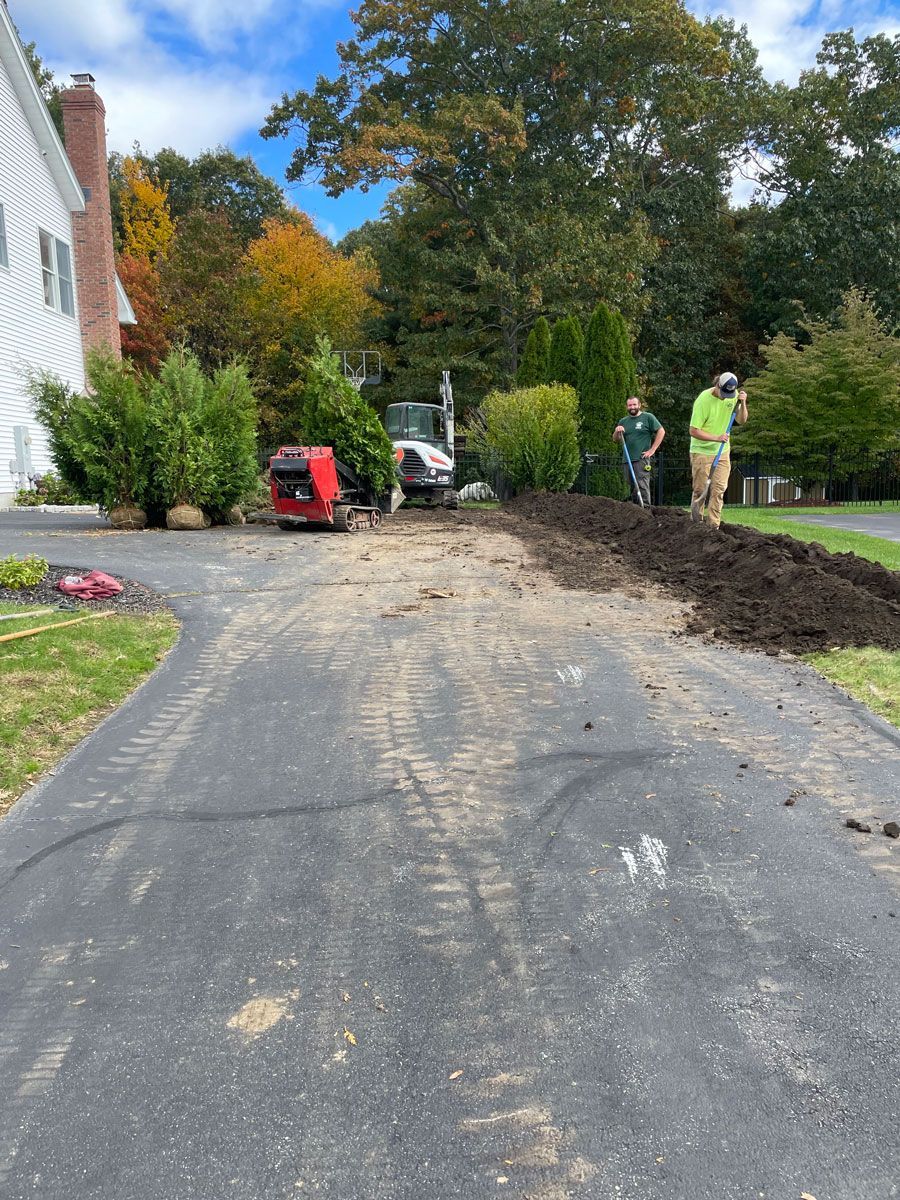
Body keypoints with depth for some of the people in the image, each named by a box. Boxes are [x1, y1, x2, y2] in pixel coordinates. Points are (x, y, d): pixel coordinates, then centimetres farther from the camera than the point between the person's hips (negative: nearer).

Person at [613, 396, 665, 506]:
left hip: (642, 459, -6)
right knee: (632, 489, 10)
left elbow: (661, 431, -2)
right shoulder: (623, 421, 16)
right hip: (627, 460, 6)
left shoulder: (648, 417, 1)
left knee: (642, 486, -14)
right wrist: (617, 432, -8)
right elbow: (615, 440, 15)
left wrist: (652, 450, -7)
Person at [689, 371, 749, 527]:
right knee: (699, 490, 0)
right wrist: (716, 438, -26)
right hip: (702, 451, -4)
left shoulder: (734, 395, -4)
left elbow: (741, 421, 1)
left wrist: (743, 403, -15)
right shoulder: (703, 400, -20)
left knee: (719, 489, -2)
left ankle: (714, 526, 1)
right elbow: (694, 431, -20)